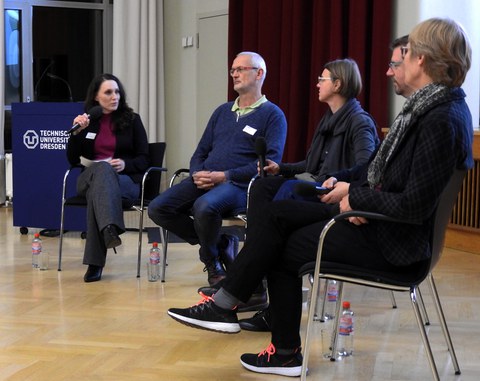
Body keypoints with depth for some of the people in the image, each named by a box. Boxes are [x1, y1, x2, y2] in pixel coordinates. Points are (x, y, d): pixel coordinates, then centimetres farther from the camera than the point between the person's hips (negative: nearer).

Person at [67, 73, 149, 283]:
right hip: (89, 178, 1)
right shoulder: (87, 120, 14)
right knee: (102, 169, -38)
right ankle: (109, 228, -61)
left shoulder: (132, 120, 10)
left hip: (126, 180, -1)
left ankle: (95, 263, -49)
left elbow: (143, 160, 6)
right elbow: (73, 160, 11)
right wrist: (77, 132, -4)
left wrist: (125, 164, -16)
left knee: (97, 191, -38)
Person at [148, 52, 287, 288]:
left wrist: (225, 176, -15)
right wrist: (197, 174, -1)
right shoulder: (222, 111, 24)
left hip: (239, 186, -7)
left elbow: (270, 162, -9)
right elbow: (200, 152, 24)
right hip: (205, 181, 7)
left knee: (204, 206, -38)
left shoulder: (272, 115, 3)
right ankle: (218, 244, -1)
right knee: (158, 208, -15)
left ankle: (211, 261, -8)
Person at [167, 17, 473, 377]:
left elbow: (414, 206, -27)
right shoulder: (429, 104, 6)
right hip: (377, 216, 9)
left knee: (283, 249, 3)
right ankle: (225, 304, 7)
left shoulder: (443, 121, -24)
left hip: (394, 240, -9)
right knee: (278, 213, 5)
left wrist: (355, 193, -15)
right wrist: (345, 183, -3)